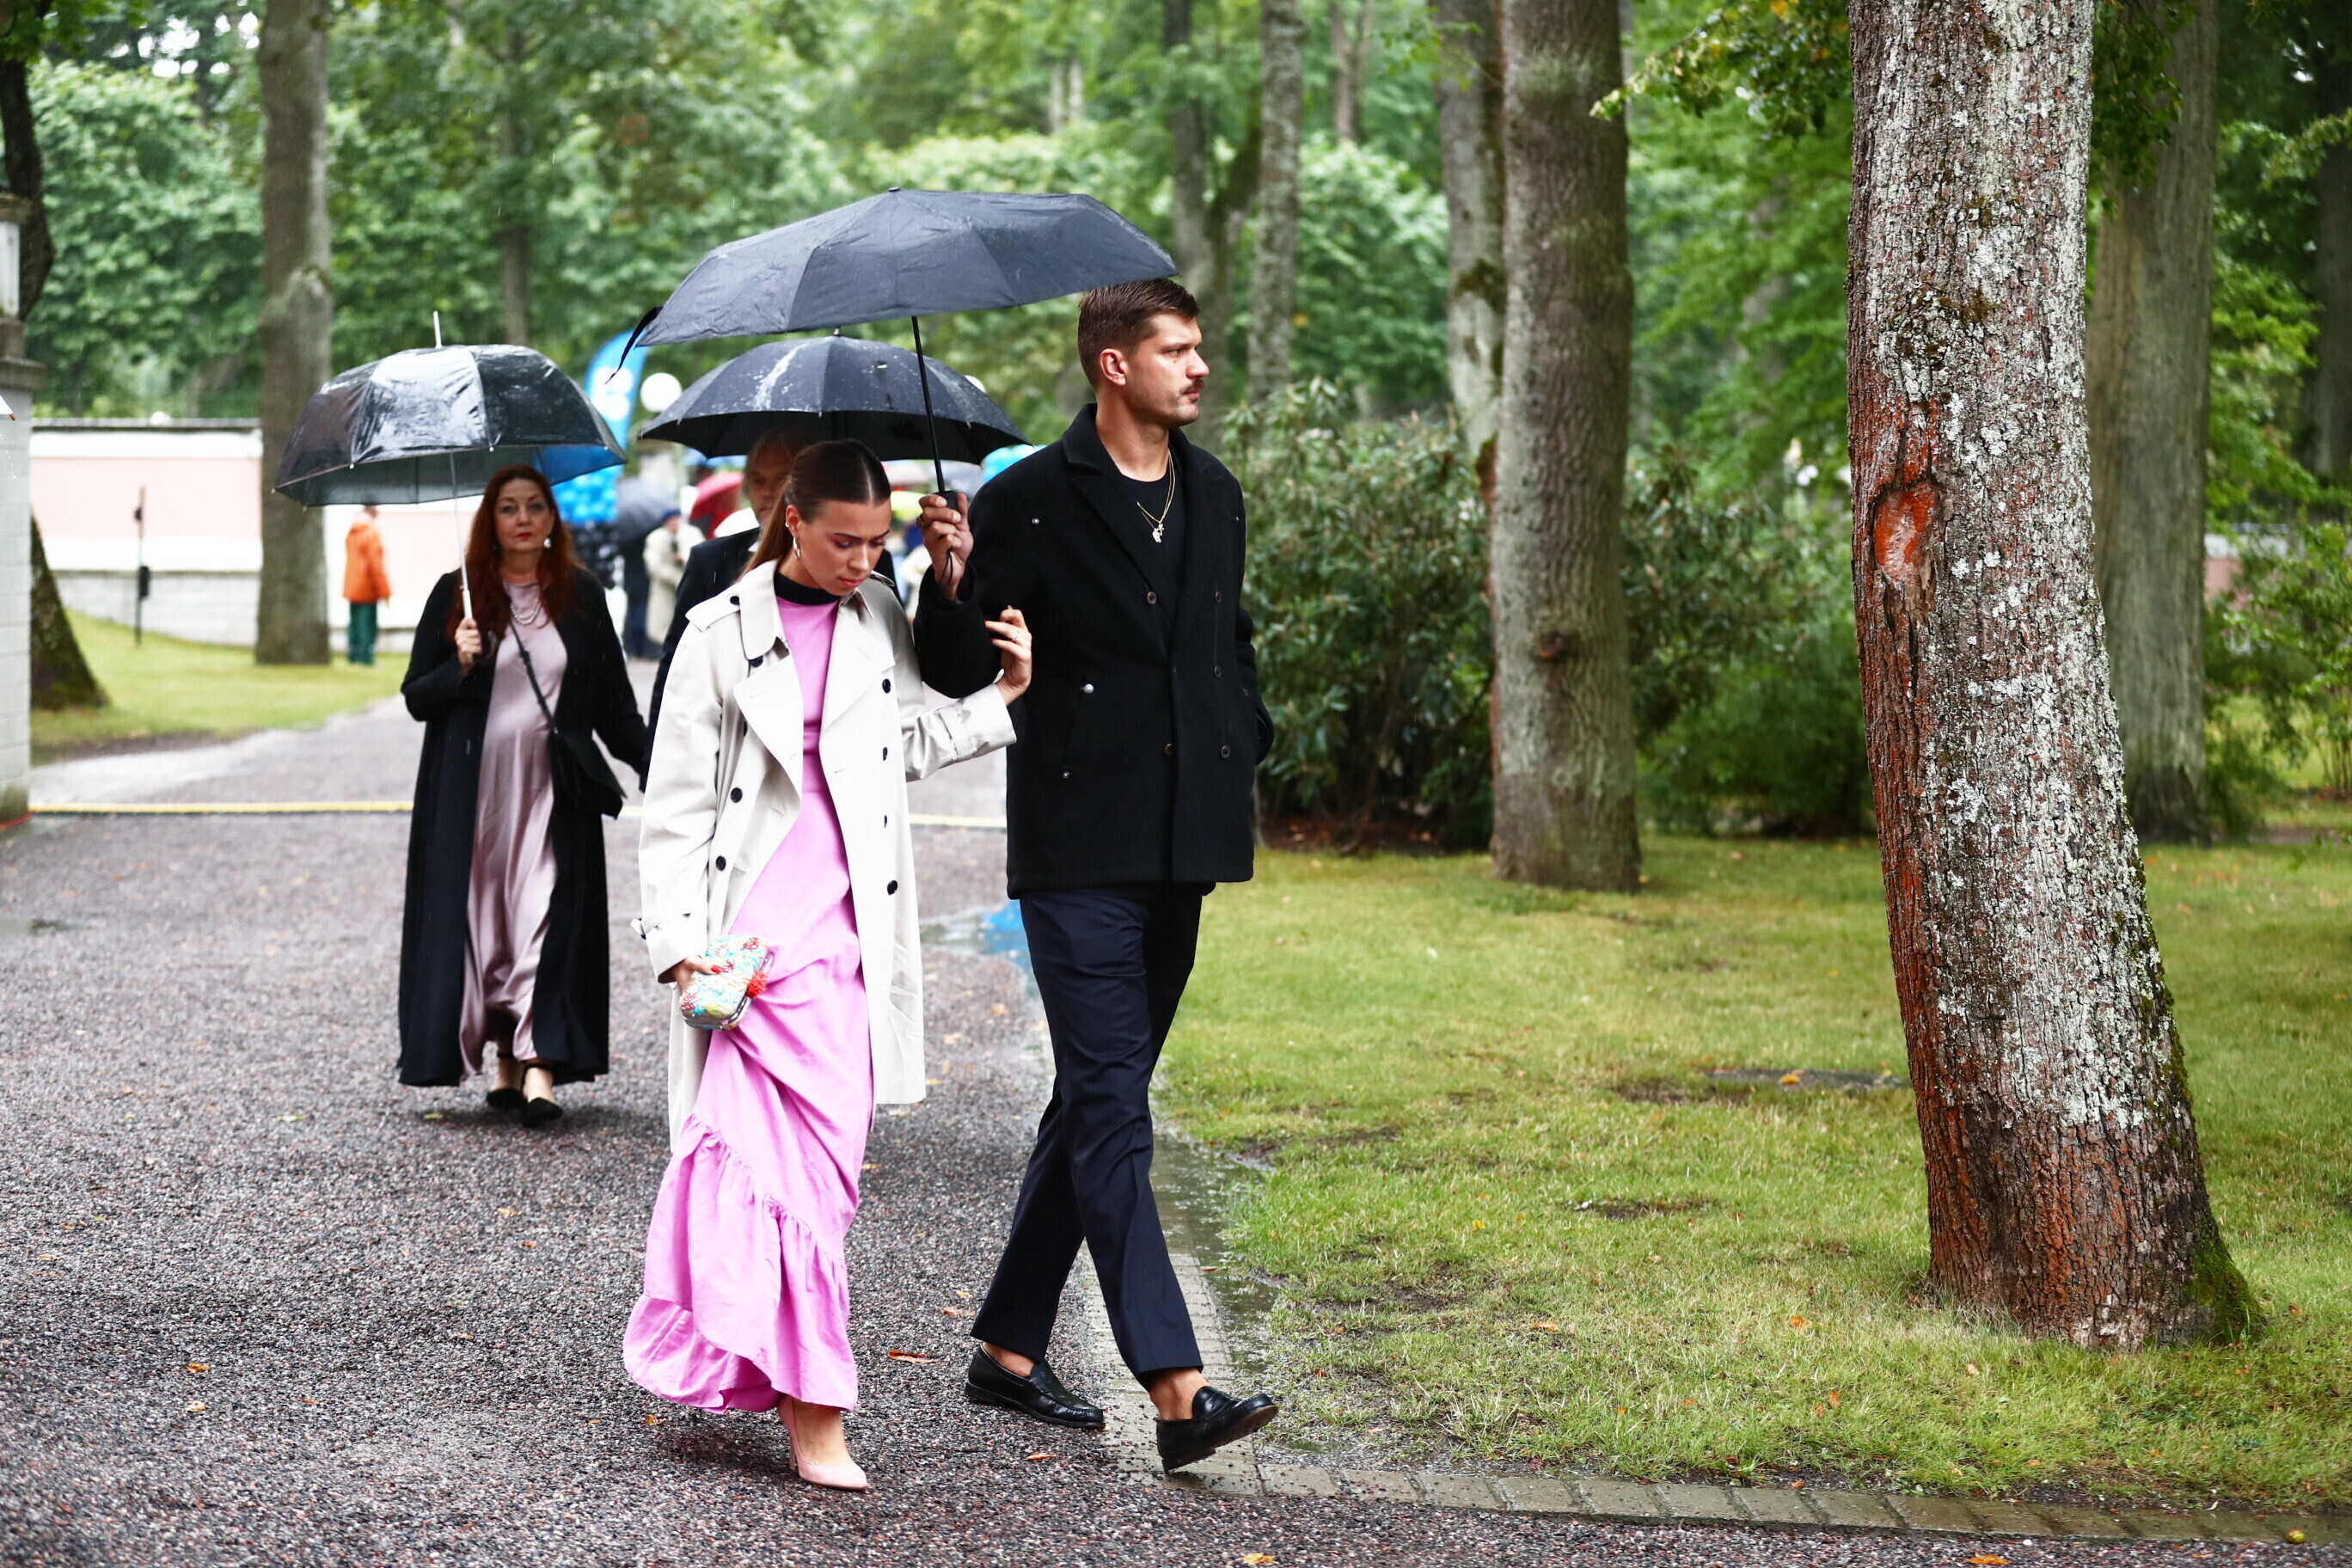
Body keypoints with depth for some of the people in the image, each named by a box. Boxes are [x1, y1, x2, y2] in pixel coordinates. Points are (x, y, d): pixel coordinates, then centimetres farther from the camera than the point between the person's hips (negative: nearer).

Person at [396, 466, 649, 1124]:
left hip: (553, 792, 0)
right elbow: (416, 696, 4)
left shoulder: (581, 596, 8)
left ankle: (540, 1066, -15)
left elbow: (614, 700, 10)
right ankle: (503, 1061, 7)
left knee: (548, 917, -9)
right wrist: (459, 666, -15)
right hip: (472, 793, 0)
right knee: (482, 916, -2)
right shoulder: (457, 595, 4)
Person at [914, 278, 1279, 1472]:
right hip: (1079, 850, -7)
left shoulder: (1213, 497, 14)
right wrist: (949, 581, -23)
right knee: (1111, 1113, -11)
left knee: (1094, 1104, 13)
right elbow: (955, 674, -5)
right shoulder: (1032, 501, -6)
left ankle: (1009, 1348, 24)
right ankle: (1176, 1391, -17)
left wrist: (1247, 740, 13)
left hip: (1182, 843, 7)